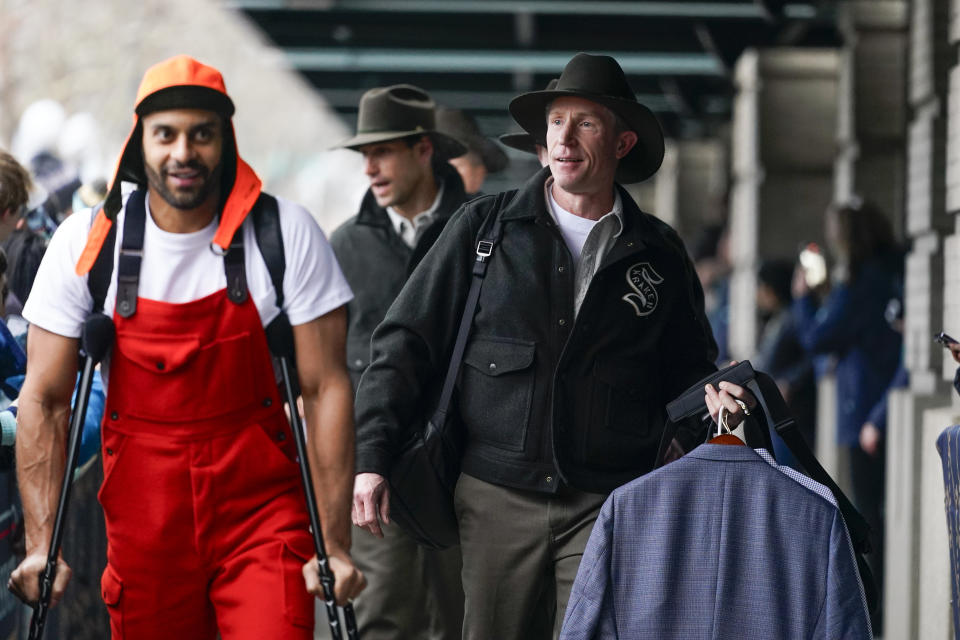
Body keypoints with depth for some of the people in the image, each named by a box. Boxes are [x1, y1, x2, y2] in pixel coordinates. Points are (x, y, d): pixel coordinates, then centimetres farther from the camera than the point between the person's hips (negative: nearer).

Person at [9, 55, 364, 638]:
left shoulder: (286, 235, -6)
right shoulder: (87, 243, -2)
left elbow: (325, 388, -5)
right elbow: (45, 399, 1)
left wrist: (336, 544, -10)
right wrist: (42, 544, -6)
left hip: (263, 513, -2)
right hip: (143, 520, 2)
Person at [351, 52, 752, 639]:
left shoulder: (658, 254, 10)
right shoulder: (485, 228, 7)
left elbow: (686, 373, 20)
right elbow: (408, 342, 6)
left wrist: (713, 399, -4)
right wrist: (373, 457, -3)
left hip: (609, 507, 0)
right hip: (496, 500, 1)